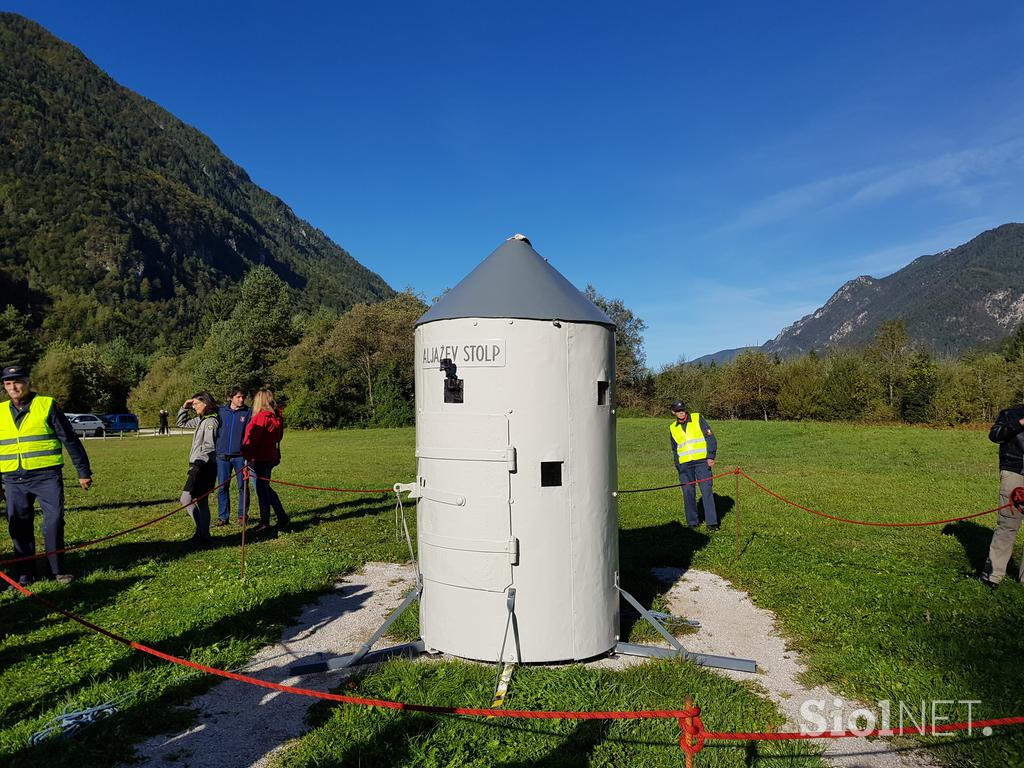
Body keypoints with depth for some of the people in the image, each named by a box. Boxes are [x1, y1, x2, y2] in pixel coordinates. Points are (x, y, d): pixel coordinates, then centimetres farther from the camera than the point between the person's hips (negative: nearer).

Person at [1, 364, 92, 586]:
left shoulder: (47, 405, 0)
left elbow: (70, 440, 1)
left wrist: (83, 472, 1)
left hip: (47, 476, -4)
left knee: (54, 522, -6)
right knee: (18, 526, 7)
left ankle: (58, 570, 5)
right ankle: (25, 573, 20)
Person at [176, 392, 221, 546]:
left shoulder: (211, 421, -14)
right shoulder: (201, 420, 14)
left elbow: (209, 447, -21)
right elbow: (182, 423, 29)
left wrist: (197, 464, -26)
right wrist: (184, 407, 16)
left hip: (204, 467, -9)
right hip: (199, 466, 9)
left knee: (186, 500, -10)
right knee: (201, 502, 11)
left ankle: (202, 532, -6)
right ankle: (204, 536, 16)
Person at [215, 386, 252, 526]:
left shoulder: (248, 413, 0)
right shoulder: (221, 411, 6)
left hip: (240, 455, -2)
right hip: (222, 455, 2)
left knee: (243, 486, 3)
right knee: (222, 486, 5)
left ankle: (242, 515, 14)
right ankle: (223, 516, 14)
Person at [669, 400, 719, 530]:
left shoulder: (697, 418, 3)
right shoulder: (672, 428, 12)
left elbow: (710, 437, 0)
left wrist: (711, 456, -8)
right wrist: (678, 467, 13)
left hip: (702, 461, -3)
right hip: (684, 464, 3)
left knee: (707, 491, -7)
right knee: (688, 493, 2)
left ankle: (712, 522, -3)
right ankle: (692, 522, 14)